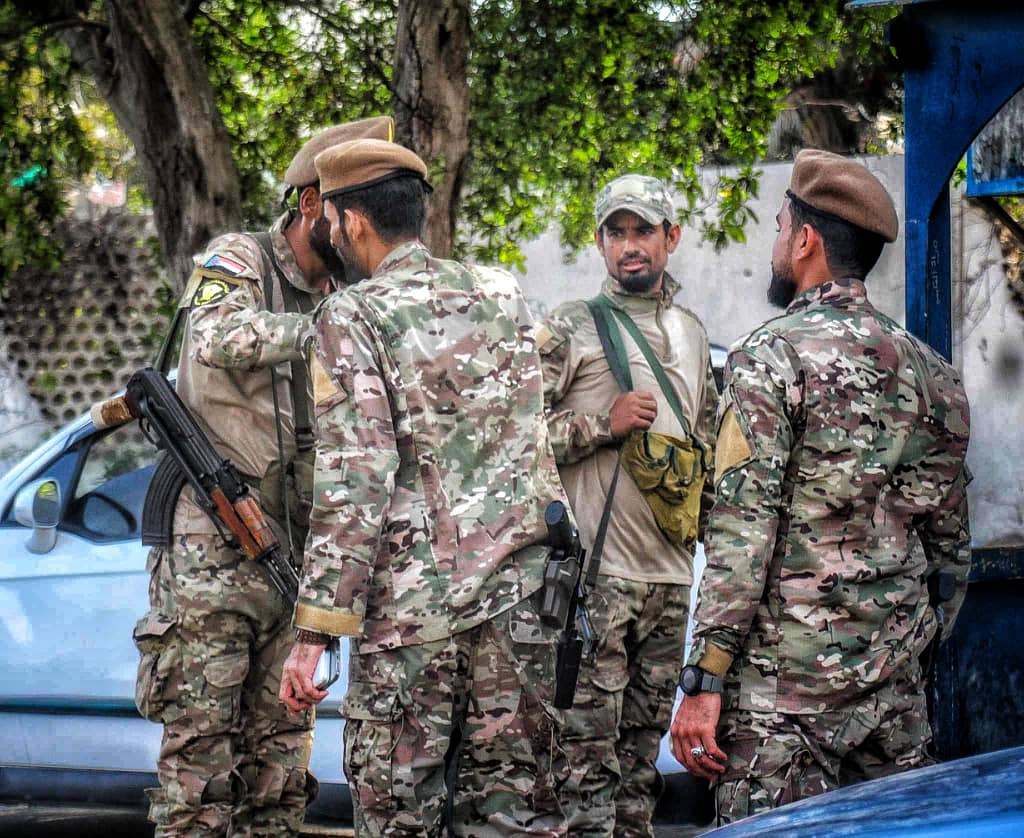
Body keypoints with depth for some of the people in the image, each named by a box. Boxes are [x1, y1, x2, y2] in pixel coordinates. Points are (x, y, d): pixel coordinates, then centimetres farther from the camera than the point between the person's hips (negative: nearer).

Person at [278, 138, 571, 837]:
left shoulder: (353, 317, -7)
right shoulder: (503, 296, 11)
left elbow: (355, 484, -14)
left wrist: (314, 631, -12)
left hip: (411, 606, -5)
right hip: (519, 597, 5)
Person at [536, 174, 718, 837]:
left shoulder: (692, 332, 17)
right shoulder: (570, 329, -2)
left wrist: (706, 511, 20)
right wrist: (604, 423, -14)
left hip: (671, 573, 6)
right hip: (597, 569, -6)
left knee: (643, 746, 10)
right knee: (588, 750, -10)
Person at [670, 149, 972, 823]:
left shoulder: (772, 356, -8)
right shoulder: (930, 371, 12)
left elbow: (743, 530, -15)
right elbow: (951, 545, 16)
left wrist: (704, 680, -14)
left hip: (784, 677, -7)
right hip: (893, 681, 7)